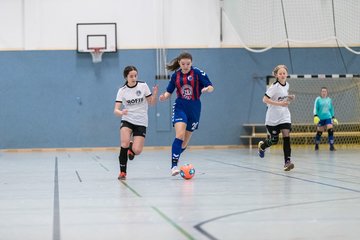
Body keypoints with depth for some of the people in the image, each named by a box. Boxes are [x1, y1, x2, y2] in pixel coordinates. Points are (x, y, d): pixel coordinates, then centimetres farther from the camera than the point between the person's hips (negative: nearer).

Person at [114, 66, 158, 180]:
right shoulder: (122, 90, -3)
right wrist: (121, 112, -33)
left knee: (137, 151, -14)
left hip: (141, 122, 0)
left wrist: (155, 93, -16)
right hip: (127, 120, 0)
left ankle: (132, 149, 26)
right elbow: (116, 110, -9)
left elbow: (152, 103, 4)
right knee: (125, 144, -26)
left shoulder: (143, 86, -3)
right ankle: (122, 172, -9)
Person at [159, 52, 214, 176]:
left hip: (194, 108, 0)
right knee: (180, 135, -21)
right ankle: (174, 166, -22)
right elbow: (169, 91, 11)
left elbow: (211, 87, -7)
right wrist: (164, 96, -10)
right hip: (180, 107, 0)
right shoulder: (175, 75, 3)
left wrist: (207, 89, -30)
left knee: (185, 141, 8)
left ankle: (175, 157, 33)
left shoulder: (198, 73, -5)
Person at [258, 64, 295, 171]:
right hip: (273, 117, -4)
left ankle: (287, 161, -14)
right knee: (274, 140, 5)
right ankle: (262, 145, 39)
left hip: (284, 116, 4)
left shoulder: (287, 85, 5)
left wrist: (289, 98, 4)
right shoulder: (274, 86, -16)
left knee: (286, 136, -13)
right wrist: (280, 103, -27)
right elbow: (265, 99, -22)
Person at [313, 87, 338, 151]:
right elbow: (315, 108, -5)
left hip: (328, 117, 2)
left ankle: (331, 146, -13)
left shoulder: (329, 100, 11)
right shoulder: (318, 99, 0)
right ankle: (316, 145, 24)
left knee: (330, 131, -13)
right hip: (320, 118, -2)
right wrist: (315, 116, -18)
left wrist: (333, 117, 18)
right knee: (319, 132, 4)